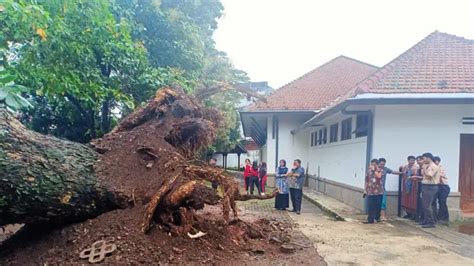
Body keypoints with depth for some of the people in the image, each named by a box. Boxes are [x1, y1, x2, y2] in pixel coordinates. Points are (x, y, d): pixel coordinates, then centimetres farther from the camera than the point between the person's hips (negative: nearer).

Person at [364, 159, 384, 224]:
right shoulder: (369, 171, 7)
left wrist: (374, 170, -15)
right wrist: (365, 190, 8)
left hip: (378, 191, -2)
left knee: (378, 206, 6)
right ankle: (370, 219, 1)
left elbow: (379, 176, -24)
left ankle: (377, 217, 23)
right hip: (370, 191, 2)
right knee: (370, 206, -1)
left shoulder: (380, 171, -1)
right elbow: (366, 181, 10)